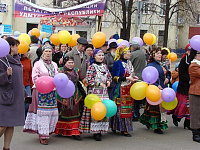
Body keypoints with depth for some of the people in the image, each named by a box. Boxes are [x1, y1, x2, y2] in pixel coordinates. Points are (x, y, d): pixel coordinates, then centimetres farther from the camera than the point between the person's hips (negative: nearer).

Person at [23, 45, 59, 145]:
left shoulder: (54, 65, 16)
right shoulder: (38, 64, 0)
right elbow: (35, 77, -6)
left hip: (51, 91, 5)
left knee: (53, 112, 1)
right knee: (42, 112, -7)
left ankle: (47, 132, 17)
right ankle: (42, 136, -3)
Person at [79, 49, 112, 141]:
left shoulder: (105, 66, 14)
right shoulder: (92, 67, -5)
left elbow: (109, 76, 22)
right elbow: (88, 81, -10)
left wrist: (108, 81, 0)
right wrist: (99, 83, -14)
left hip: (104, 92, 6)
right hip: (94, 92, -6)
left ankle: (100, 130, 12)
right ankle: (95, 131, -4)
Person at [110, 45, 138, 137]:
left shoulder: (129, 62, 15)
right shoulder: (118, 63, -9)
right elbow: (115, 78, -14)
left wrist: (133, 77, 6)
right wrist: (127, 78, -20)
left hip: (128, 90, 8)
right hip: (121, 89, -8)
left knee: (128, 108, 7)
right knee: (121, 108, -6)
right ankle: (123, 129, -1)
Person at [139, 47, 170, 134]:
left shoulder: (163, 65, 16)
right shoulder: (150, 65, -8)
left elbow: (167, 74, 25)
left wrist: (167, 79, 2)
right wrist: (157, 86, -23)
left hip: (163, 89, 8)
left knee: (162, 106, 11)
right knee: (155, 107, -5)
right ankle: (156, 127, 2)